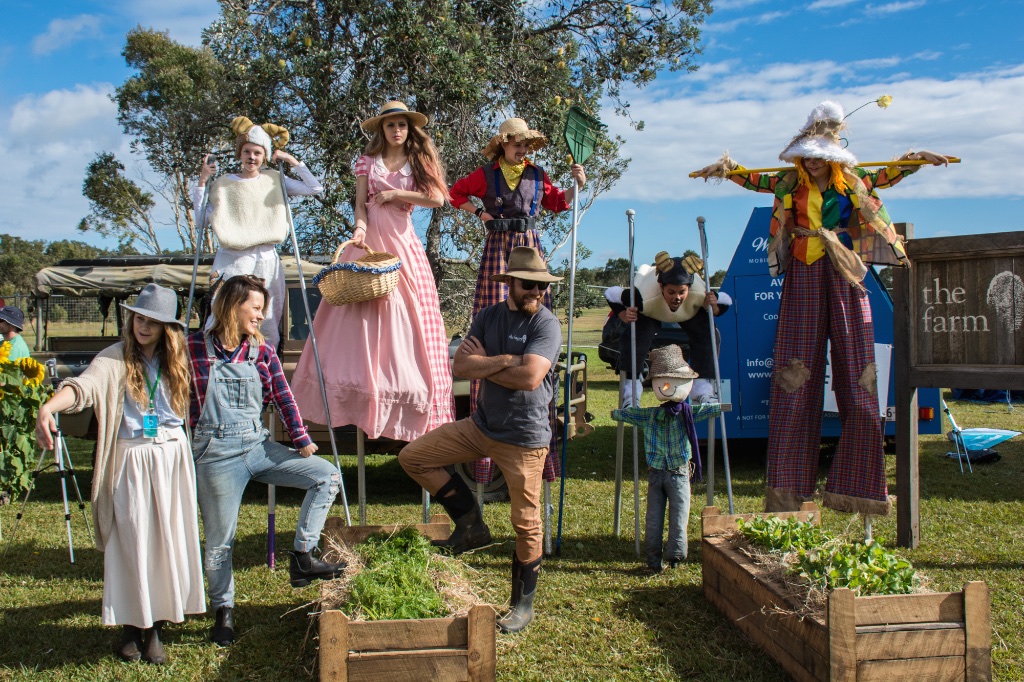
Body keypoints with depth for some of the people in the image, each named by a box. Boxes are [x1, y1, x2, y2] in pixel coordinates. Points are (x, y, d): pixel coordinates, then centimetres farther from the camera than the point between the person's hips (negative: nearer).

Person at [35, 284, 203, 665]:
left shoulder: (175, 362, 8)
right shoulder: (116, 359, -6)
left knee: (169, 542, 4)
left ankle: (155, 628, 16)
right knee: (131, 542, -1)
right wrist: (49, 407, -42)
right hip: (131, 461, -3)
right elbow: (85, 385, -26)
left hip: (173, 459, 3)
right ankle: (131, 625, 16)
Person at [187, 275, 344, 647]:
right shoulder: (195, 348, -5)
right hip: (217, 455, -4)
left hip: (259, 446, 4)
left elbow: (283, 397, 4)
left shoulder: (262, 352, 5)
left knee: (327, 476, -7)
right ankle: (223, 610, 26)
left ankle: (302, 558, -1)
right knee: (220, 540, 4)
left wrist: (302, 440, -3)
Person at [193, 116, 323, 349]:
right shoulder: (223, 184, 8)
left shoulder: (275, 180, 10)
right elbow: (202, 219, 5)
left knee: (267, 328, 4)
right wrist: (202, 182, 2)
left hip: (267, 261, 2)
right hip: (232, 262, -1)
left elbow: (316, 188, 6)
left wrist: (292, 160, 6)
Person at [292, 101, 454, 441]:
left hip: (401, 241, 0)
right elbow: (360, 203, 3)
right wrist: (360, 228, -16)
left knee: (406, 312, -3)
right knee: (360, 312, -4)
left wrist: (395, 194, -4)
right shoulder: (367, 161, 11)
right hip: (369, 238, 1)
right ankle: (360, 400, 0)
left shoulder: (420, 161, 9)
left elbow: (438, 198, -4)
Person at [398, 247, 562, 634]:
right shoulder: (488, 317, 5)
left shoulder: (546, 324, -12)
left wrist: (483, 364, -11)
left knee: (526, 524, 3)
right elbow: (460, 366, -5)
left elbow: (530, 377, -25)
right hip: (481, 426, 6)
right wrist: (505, 360, -18)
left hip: (524, 439, -6)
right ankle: (471, 523, 13)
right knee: (413, 457, 2)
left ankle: (523, 605, 22)